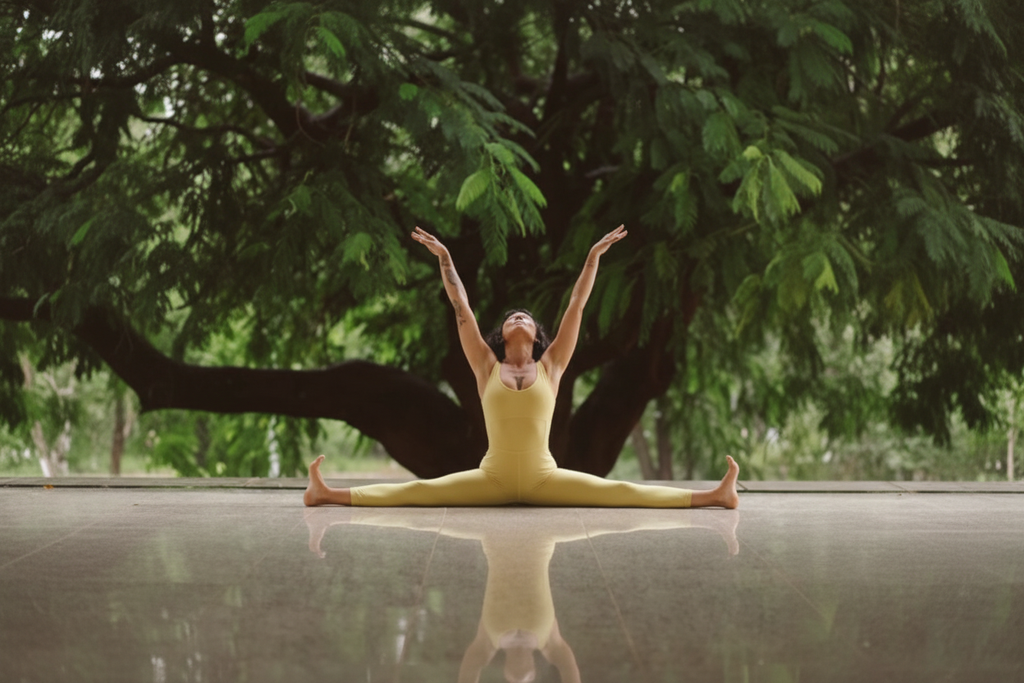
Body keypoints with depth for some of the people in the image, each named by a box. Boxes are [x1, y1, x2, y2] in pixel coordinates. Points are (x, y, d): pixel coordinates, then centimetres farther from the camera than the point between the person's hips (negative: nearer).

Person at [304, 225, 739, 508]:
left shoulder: (549, 366, 7)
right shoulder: (487, 366, 8)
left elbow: (576, 307, 5)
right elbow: (461, 308, 6)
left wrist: (594, 257, 2)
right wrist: (443, 258, 4)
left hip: (544, 479, 0)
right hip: (492, 478, 0)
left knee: (623, 493, -11)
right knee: (415, 492, -9)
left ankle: (710, 496, -18)